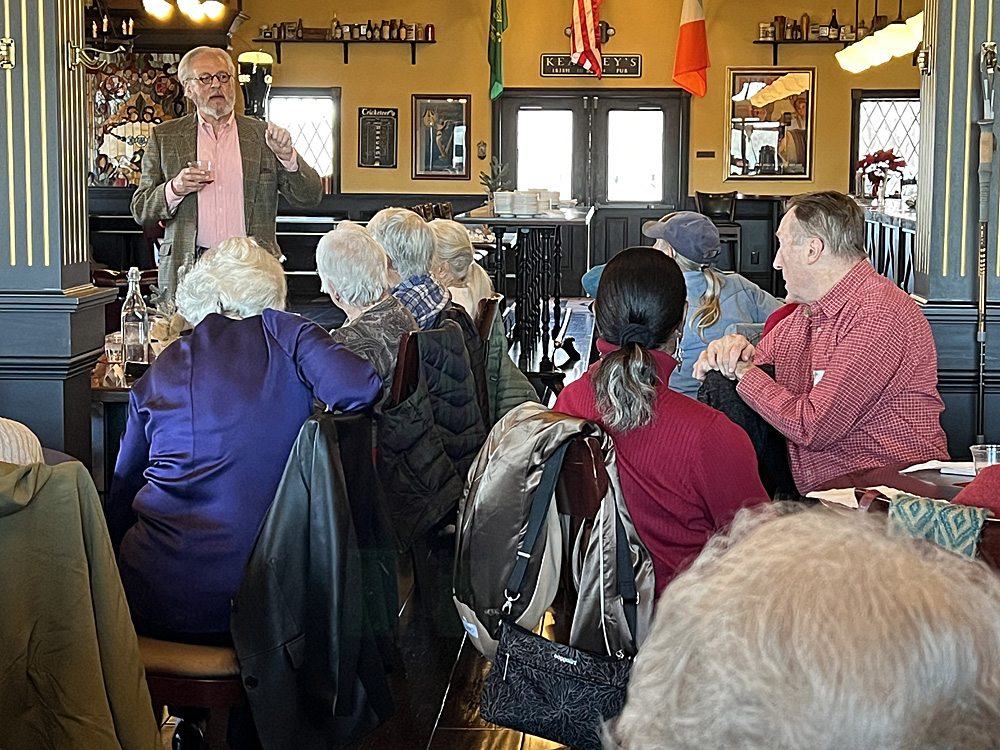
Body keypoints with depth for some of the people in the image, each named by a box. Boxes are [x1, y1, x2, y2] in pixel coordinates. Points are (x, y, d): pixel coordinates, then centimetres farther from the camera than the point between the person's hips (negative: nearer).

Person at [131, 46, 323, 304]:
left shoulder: (262, 135, 11)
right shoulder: (165, 137, 11)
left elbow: (310, 197, 7)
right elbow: (140, 210, 9)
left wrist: (286, 155, -10)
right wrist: (174, 188, -10)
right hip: (188, 271, 0)